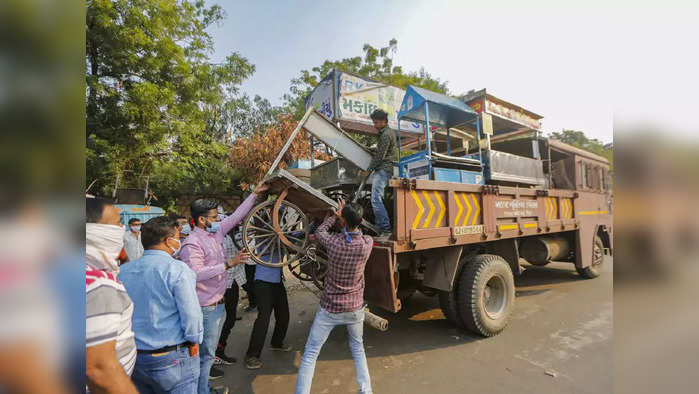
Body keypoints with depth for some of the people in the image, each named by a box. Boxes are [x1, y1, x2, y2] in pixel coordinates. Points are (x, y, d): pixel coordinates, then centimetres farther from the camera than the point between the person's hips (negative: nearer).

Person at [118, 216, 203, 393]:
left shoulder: (123, 271, 0)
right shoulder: (177, 269, -20)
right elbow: (191, 313, -21)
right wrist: (194, 342, -5)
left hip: (133, 358, 7)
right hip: (172, 358, -6)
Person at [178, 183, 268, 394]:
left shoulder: (216, 232, 4)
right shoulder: (192, 243, -20)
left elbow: (236, 216, 8)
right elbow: (196, 273, -31)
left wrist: (255, 193, 7)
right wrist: (227, 264, -31)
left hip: (218, 304, 9)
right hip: (206, 308, -9)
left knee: (209, 351, 22)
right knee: (206, 354, 4)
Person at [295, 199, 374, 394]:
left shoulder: (334, 242, -20)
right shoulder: (367, 243, -15)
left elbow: (319, 231, 3)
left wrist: (335, 216, 12)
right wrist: (345, 217, 16)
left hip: (330, 309, -3)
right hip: (355, 308, 3)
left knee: (310, 354, 11)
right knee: (358, 348, 27)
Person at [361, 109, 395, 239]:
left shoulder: (386, 135, -12)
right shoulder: (389, 132, 20)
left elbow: (380, 156, -15)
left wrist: (368, 170, -9)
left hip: (382, 170, -11)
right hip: (385, 170, 11)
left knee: (376, 199, -17)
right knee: (377, 199, 12)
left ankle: (386, 229, -18)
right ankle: (380, 226, 17)